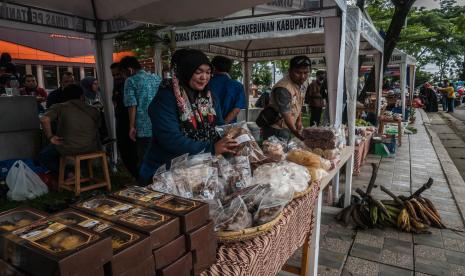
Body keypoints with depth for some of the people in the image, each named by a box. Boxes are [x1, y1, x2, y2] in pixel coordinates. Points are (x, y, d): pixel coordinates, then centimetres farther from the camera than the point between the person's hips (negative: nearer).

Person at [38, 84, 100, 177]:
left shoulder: (59, 107, 1)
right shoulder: (93, 110, 9)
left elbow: (44, 120, -14)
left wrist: (50, 137, -3)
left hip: (69, 148, -2)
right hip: (91, 148, 3)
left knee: (43, 156, 23)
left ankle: (67, 176, 11)